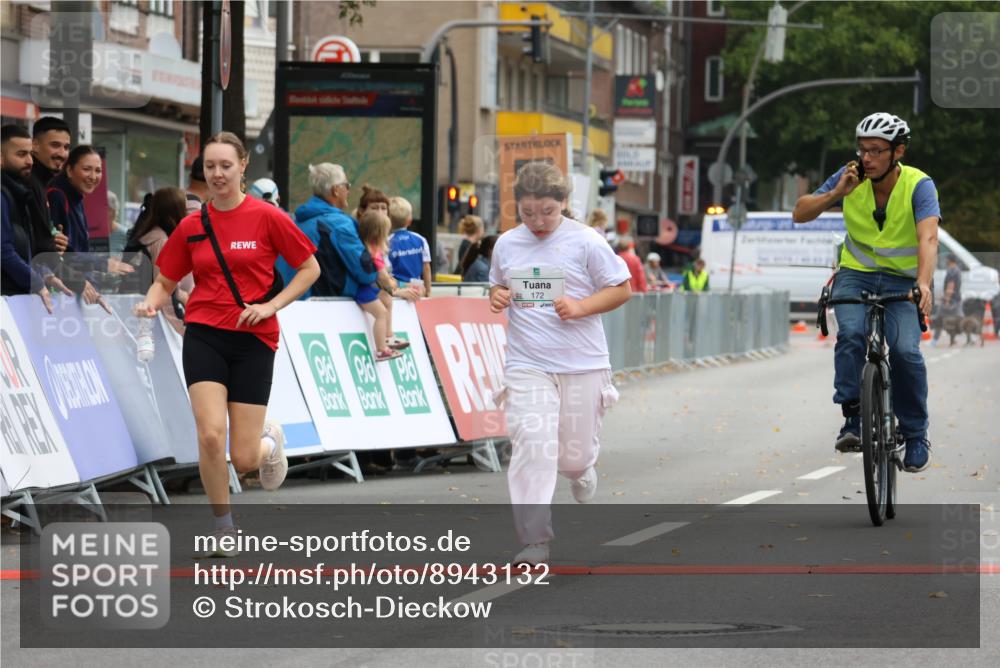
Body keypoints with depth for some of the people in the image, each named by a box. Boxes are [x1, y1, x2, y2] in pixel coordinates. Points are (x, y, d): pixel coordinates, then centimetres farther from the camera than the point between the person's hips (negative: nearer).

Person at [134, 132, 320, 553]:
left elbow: (309, 269, 2)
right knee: (210, 435, -18)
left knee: (244, 458, -4)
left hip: (253, 339, -2)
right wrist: (151, 303, -11)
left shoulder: (266, 218, -5)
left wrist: (271, 305, -10)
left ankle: (270, 441, 35)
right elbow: (165, 282, 12)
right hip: (204, 336, 2)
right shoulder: (191, 227, 3)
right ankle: (223, 525, 4)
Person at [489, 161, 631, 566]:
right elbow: (497, 287, 22)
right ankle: (535, 540, -13)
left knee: (574, 455, 9)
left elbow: (621, 289, 0)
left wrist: (580, 307, -15)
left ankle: (583, 474, 48)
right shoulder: (507, 245, 6)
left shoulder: (585, 241, -4)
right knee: (532, 446, -16)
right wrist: (497, 298, -2)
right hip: (527, 366, 1)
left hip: (582, 365, -1)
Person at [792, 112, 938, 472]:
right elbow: (800, 213, -8)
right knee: (852, 334, -28)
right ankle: (853, 418, -19)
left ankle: (916, 435, -2)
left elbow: (928, 238, -32)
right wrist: (836, 194, -26)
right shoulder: (852, 177, -9)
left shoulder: (918, 185, -18)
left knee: (905, 351, -21)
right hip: (855, 275, 2)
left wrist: (924, 283, -49)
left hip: (902, 282, -2)